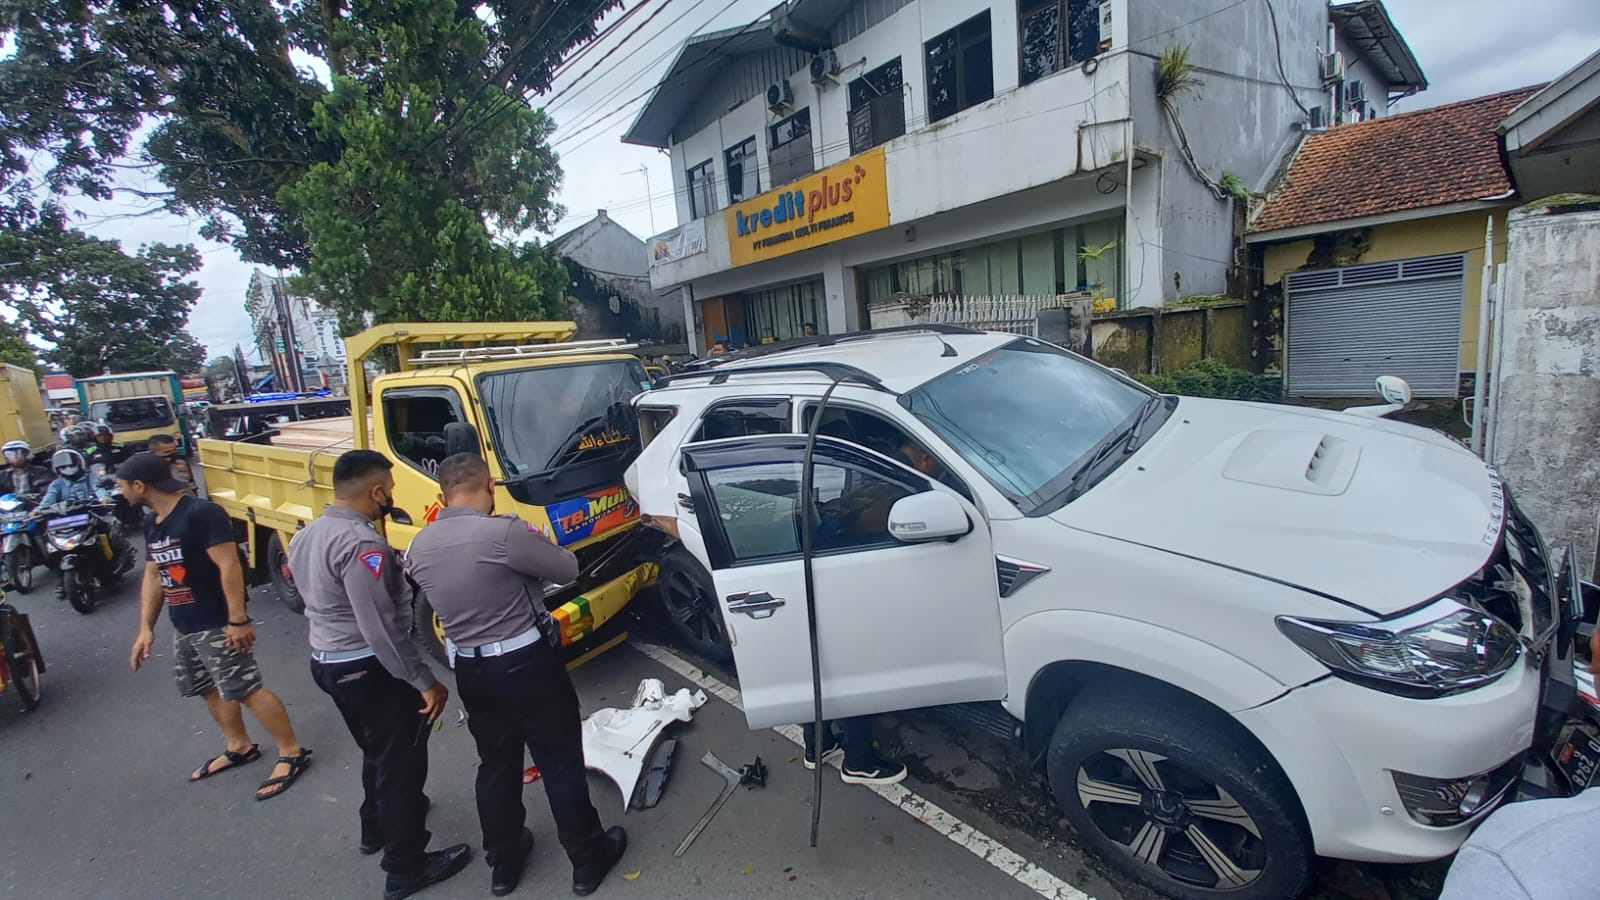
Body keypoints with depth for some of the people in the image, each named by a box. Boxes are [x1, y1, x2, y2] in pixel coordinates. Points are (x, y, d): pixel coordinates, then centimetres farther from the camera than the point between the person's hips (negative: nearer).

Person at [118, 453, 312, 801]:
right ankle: (240, 747, 36)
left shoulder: (201, 513, -21)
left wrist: (238, 620, -25)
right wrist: (146, 627, 11)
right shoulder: (152, 523, 8)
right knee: (210, 691, 19)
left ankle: (292, 753, 3)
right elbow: (153, 575, 16)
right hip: (183, 628, 9)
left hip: (217, 626, -9)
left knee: (247, 690, -6)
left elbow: (230, 567, -24)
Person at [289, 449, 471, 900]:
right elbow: (382, 630, -28)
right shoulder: (362, 544, -27)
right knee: (402, 763, 6)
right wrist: (425, 682, -22)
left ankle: (376, 827, 49)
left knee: (377, 753, 28)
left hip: (325, 662, 10)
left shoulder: (305, 536, 4)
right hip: (369, 670, -10)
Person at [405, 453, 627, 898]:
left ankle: (503, 864, 39)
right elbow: (567, 569, -14)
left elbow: (429, 610, 10)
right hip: (528, 663, -6)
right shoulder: (504, 531, -25)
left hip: (471, 671, 6)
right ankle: (588, 860, 26)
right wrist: (531, 548, 4)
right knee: (561, 763, 10)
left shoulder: (418, 548, -2)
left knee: (495, 765, 23)